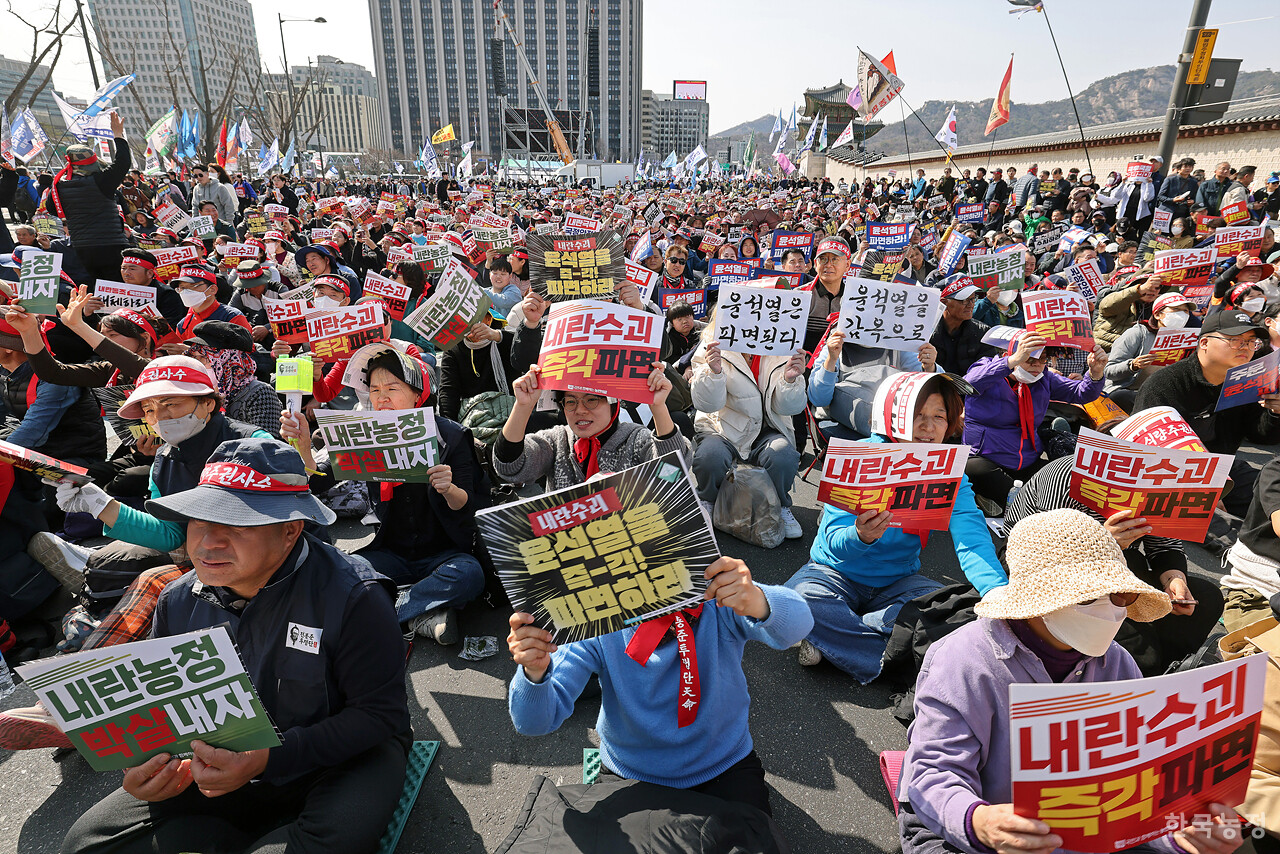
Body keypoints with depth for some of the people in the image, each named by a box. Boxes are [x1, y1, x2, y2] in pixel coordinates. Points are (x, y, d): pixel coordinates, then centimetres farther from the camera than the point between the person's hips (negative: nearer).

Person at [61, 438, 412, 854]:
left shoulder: (355, 599, -25)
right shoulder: (177, 601, -4)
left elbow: (381, 713, -21)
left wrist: (268, 758, -29)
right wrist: (144, 763, -13)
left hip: (340, 761, -5)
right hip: (222, 770, 6)